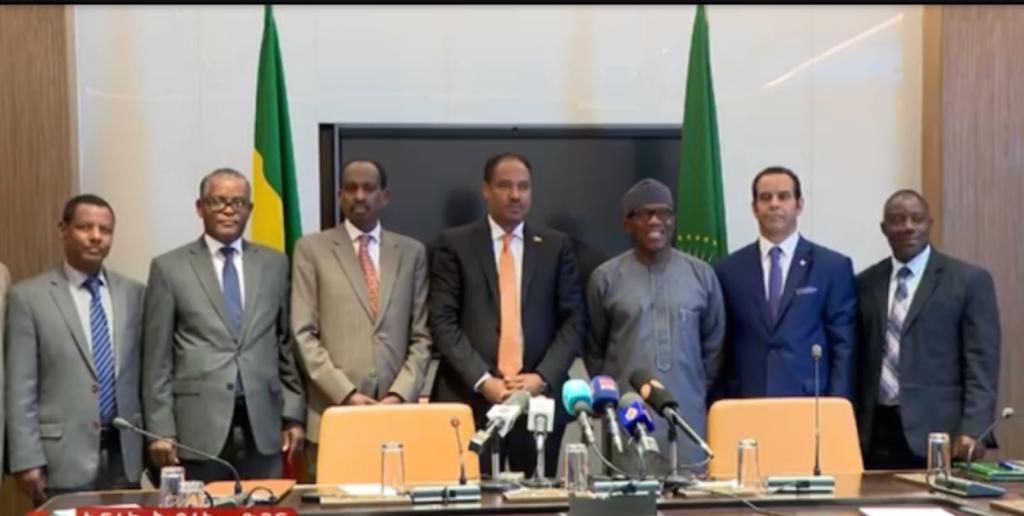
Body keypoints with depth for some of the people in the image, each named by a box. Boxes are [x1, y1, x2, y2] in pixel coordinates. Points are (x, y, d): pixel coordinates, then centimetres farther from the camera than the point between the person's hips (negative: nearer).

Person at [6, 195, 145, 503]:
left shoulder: (135, 294, 8)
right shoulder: (28, 296, -2)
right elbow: (20, 389, -4)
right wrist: (27, 461, -9)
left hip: (124, 454, 3)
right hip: (63, 458, -3)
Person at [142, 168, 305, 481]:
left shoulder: (274, 264, 11)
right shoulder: (169, 267, 3)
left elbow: (287, 344, 13)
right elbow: (157, 359, 2)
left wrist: (294, 415, 8)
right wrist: (160, 430, -3)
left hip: (262, 424, 2)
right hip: (199, 425, -2)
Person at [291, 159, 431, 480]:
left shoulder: (412, 252, 11)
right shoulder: (312, 249, 5)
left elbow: (422, 336, 8)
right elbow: (304, 334, -2)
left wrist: (400, 394, -5)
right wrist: (346, 394, -10)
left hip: (397, 411, 2)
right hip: (333, 412, -1)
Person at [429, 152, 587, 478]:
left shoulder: (556, 246, 10)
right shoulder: (456, 244, 4)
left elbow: (574, 320, 6)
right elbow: (443, 321, -2)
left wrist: (543, 377, -8)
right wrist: (482, 380, -12)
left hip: (540, 394, 2)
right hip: (471, 396, -2)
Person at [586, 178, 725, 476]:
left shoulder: (702, 274, 6)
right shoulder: (606, 277, 2)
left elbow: (714, 342, 14)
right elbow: (594, 348, 11)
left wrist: (701, 388, 12)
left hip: (688, 413, 2)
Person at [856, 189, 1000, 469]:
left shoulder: (970, 280, 1)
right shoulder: (866, 283, 11)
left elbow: (981, 364, -4)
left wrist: (972, 430, -14)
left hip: (937, 433, -3)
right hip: (875, 433, 3)